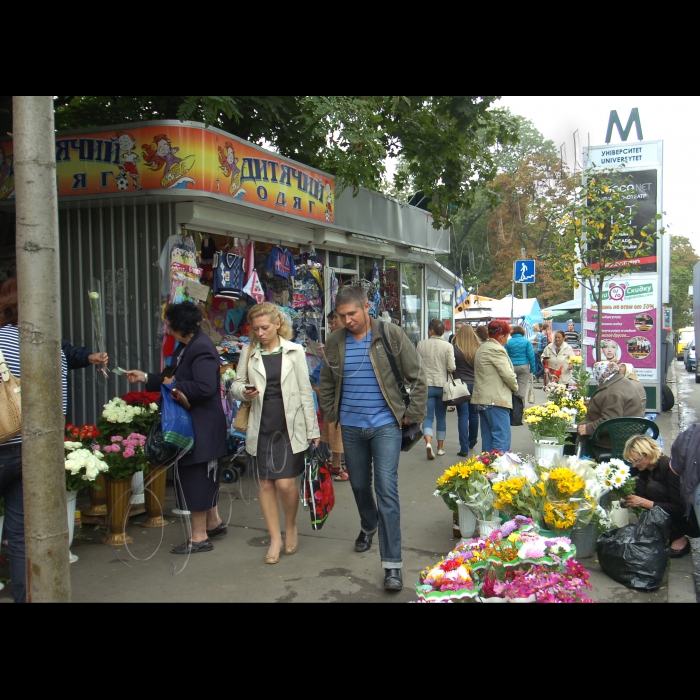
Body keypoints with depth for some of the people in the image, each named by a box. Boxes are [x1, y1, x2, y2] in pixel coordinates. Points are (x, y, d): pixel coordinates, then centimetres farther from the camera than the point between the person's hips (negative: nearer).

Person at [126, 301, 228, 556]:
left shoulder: (201, 349, -21)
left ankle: (199, 537, 10)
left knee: (195, 477, -1)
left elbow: (205, 388, -30)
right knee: (204, 476, 20)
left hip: (201, 427, -10)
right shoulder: (186, 346, 11)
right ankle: (213, 522, 35)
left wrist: (175, 384, -18)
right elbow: (176, 379, 20)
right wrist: (145, 378, 19)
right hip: (193, 423, 10)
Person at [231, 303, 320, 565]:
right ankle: (275, 540, 20)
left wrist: (313, 430, 0)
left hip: (290, 426, -2)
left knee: (285, 483, -7)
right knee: (266, 484, 6)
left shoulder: (294, 351, 0)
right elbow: (236, 384, 11)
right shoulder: (249, 352, 5)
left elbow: (305, 392, 1)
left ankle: (291, 527, 22)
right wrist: (243, 392, -13)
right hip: (261, 427, 2)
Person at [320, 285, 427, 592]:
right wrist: (331, 415, 11)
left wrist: (412, 414, -4)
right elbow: (327, 384, 16)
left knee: (386, 489, -10)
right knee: (359, 484, 18)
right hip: (350, 426, 4)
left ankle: (392, 563, -3)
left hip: (385, 425, -4)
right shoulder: (335, 342, 2)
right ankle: (368, 526, 49)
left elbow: (417, 376, -4)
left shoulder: (390, 334, -9)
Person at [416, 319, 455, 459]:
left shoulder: (421, 344, -3)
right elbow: (451, 367, -9)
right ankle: (440, 447, 21)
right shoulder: (447, 346, -5)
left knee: (428, 417, 2)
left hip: (426, 385, -1)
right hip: (442, 385, 1)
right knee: (441, 417, 14)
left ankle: (428, 442, -21)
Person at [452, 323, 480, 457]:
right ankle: (472, 442, 33)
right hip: (476, 385, 3)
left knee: (463, 415, -2)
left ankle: (464, 448, -7)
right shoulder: (479, 349, -2)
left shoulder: (455, 348, -11)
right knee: (474, 414, 16)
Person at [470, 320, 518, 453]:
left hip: (482, 400, 10)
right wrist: (515, 387, 3)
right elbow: (508, 374, -15)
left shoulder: (482, 349, 19)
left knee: (487, 437, 13)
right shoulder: (496, 349, -13)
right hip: (496, 400, -10)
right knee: (502, 438, -9)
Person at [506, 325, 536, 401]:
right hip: (524, 366, 0)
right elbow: (531, 355, -5)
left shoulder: (508, 342, -1)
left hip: (512, 367, 0)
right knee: (523, 386, 6)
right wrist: (533, 368, 0)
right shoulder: (527, 341, -1)